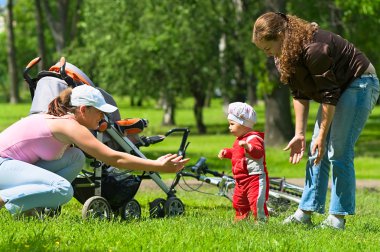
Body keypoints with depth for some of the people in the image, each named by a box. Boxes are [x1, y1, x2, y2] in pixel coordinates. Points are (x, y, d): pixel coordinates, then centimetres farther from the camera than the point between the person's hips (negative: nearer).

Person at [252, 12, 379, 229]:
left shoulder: (313, 49, -31)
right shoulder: (286, 53, -3)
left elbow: (329, 95, -27)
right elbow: (300, 94, 5)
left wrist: (322, 135, -21)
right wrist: (300, 134, 2)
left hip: (360, 84, -9)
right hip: (338, 88, 9)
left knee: (338, 152, -13)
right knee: (317, 152, 4)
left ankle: (338, 219, -9)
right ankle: (305, 213, 6)